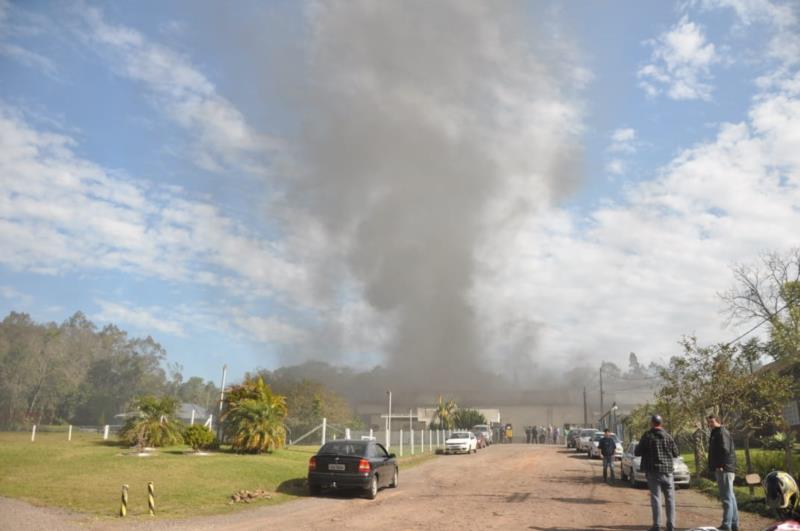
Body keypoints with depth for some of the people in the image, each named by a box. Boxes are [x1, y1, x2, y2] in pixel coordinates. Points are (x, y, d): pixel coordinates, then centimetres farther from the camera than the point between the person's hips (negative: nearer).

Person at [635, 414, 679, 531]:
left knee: (655, 497, 2)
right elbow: (675, 453, 5)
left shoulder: (647, 436, -7)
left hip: (652, 471, -1)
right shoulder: (668, 437, -2)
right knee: (670, 498, 10)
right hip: (667, 470, 2)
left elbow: (637, 453, -4)